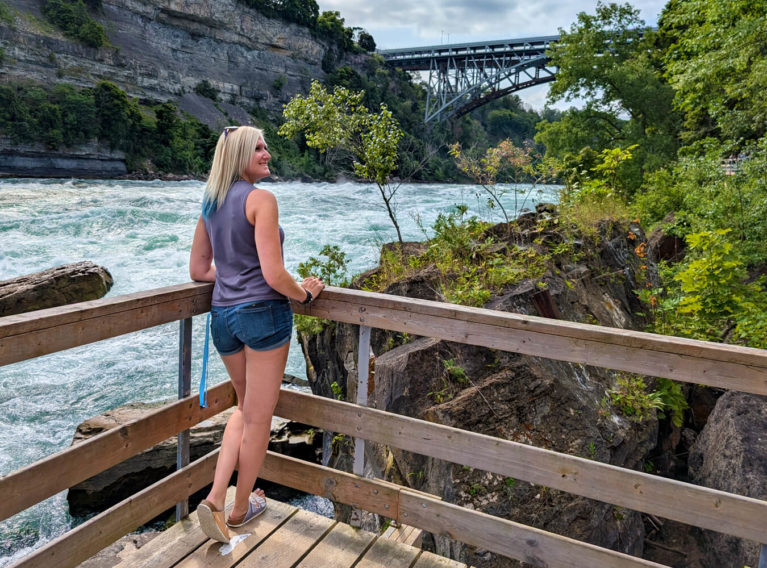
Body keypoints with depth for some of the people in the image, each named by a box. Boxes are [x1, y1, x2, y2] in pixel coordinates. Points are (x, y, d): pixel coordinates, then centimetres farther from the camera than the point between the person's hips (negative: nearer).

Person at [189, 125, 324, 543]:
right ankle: (240, 509, 28)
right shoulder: (261, 199, -12)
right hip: (263, 313, -7)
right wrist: (304, 293, -1)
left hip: (223, 315, 8)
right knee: (258, 419, 10)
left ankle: (214, 500, 17)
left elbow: (198, 270, 15)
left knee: (245, 408, 25)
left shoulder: (210, 204, 11)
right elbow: (274, 275, -19)